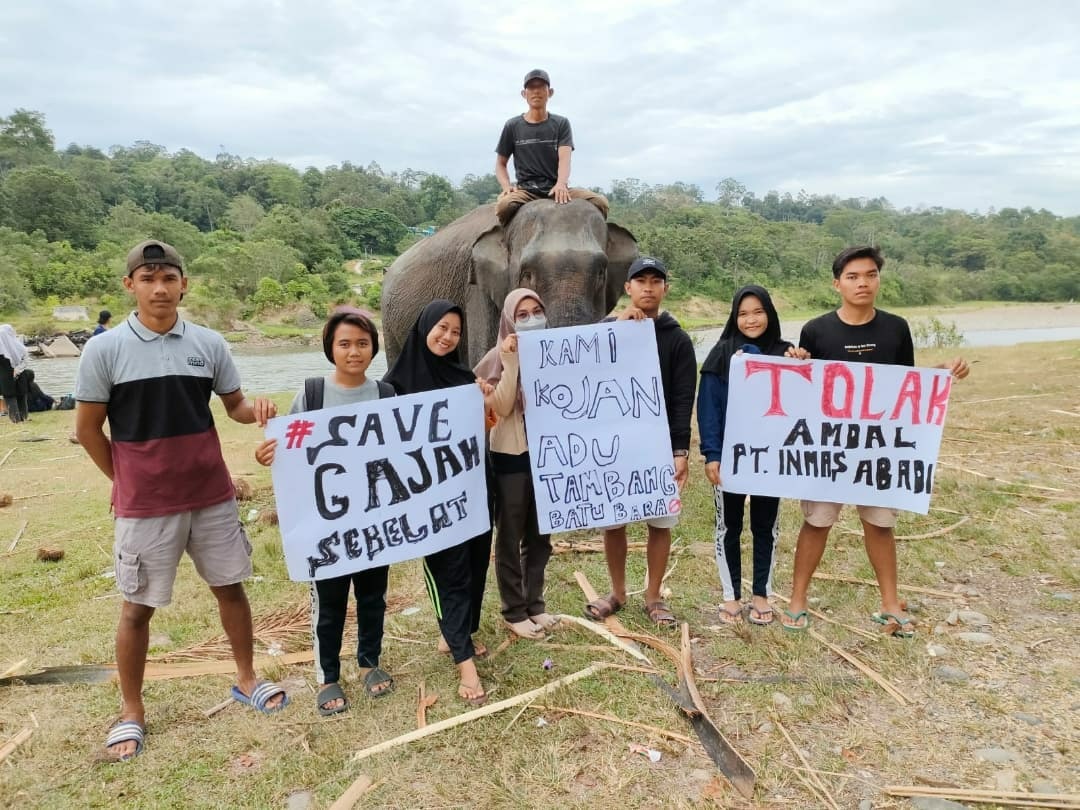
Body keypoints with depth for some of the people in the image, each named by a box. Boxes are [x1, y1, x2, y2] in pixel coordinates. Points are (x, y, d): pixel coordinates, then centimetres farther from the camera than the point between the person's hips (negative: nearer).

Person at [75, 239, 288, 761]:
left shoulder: (209, 343, -1)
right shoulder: (104, 350, -8)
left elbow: (234, 404, 8)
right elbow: (87, 427, -1)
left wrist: (256, 411, -14)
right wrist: (123, 480, 4)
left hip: (212, 495, 3)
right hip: (144, 504, -2)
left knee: (230, 586, 13)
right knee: (138, 606, 9)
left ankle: (246, 679, 33)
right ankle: (131, 711, 29)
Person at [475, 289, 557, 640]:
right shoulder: (500, 356, -8)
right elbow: (501, 407, -18)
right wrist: (512, 363, -22)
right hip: (510, 455, -5)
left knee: (540, 535, 14)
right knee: (511, 536, 7)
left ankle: (535, 603, 29)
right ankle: (514, 611, 20)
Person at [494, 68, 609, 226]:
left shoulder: (561, 124, 13)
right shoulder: (513, 126, 12)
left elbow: (564, 158, -4)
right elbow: (500, 164, 17)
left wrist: (561, 184, -26)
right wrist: (506, 186, -7)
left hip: (556, 190, 1)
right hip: (525, 189, -1)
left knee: (600, 202, -24)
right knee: (504, 205, -37)